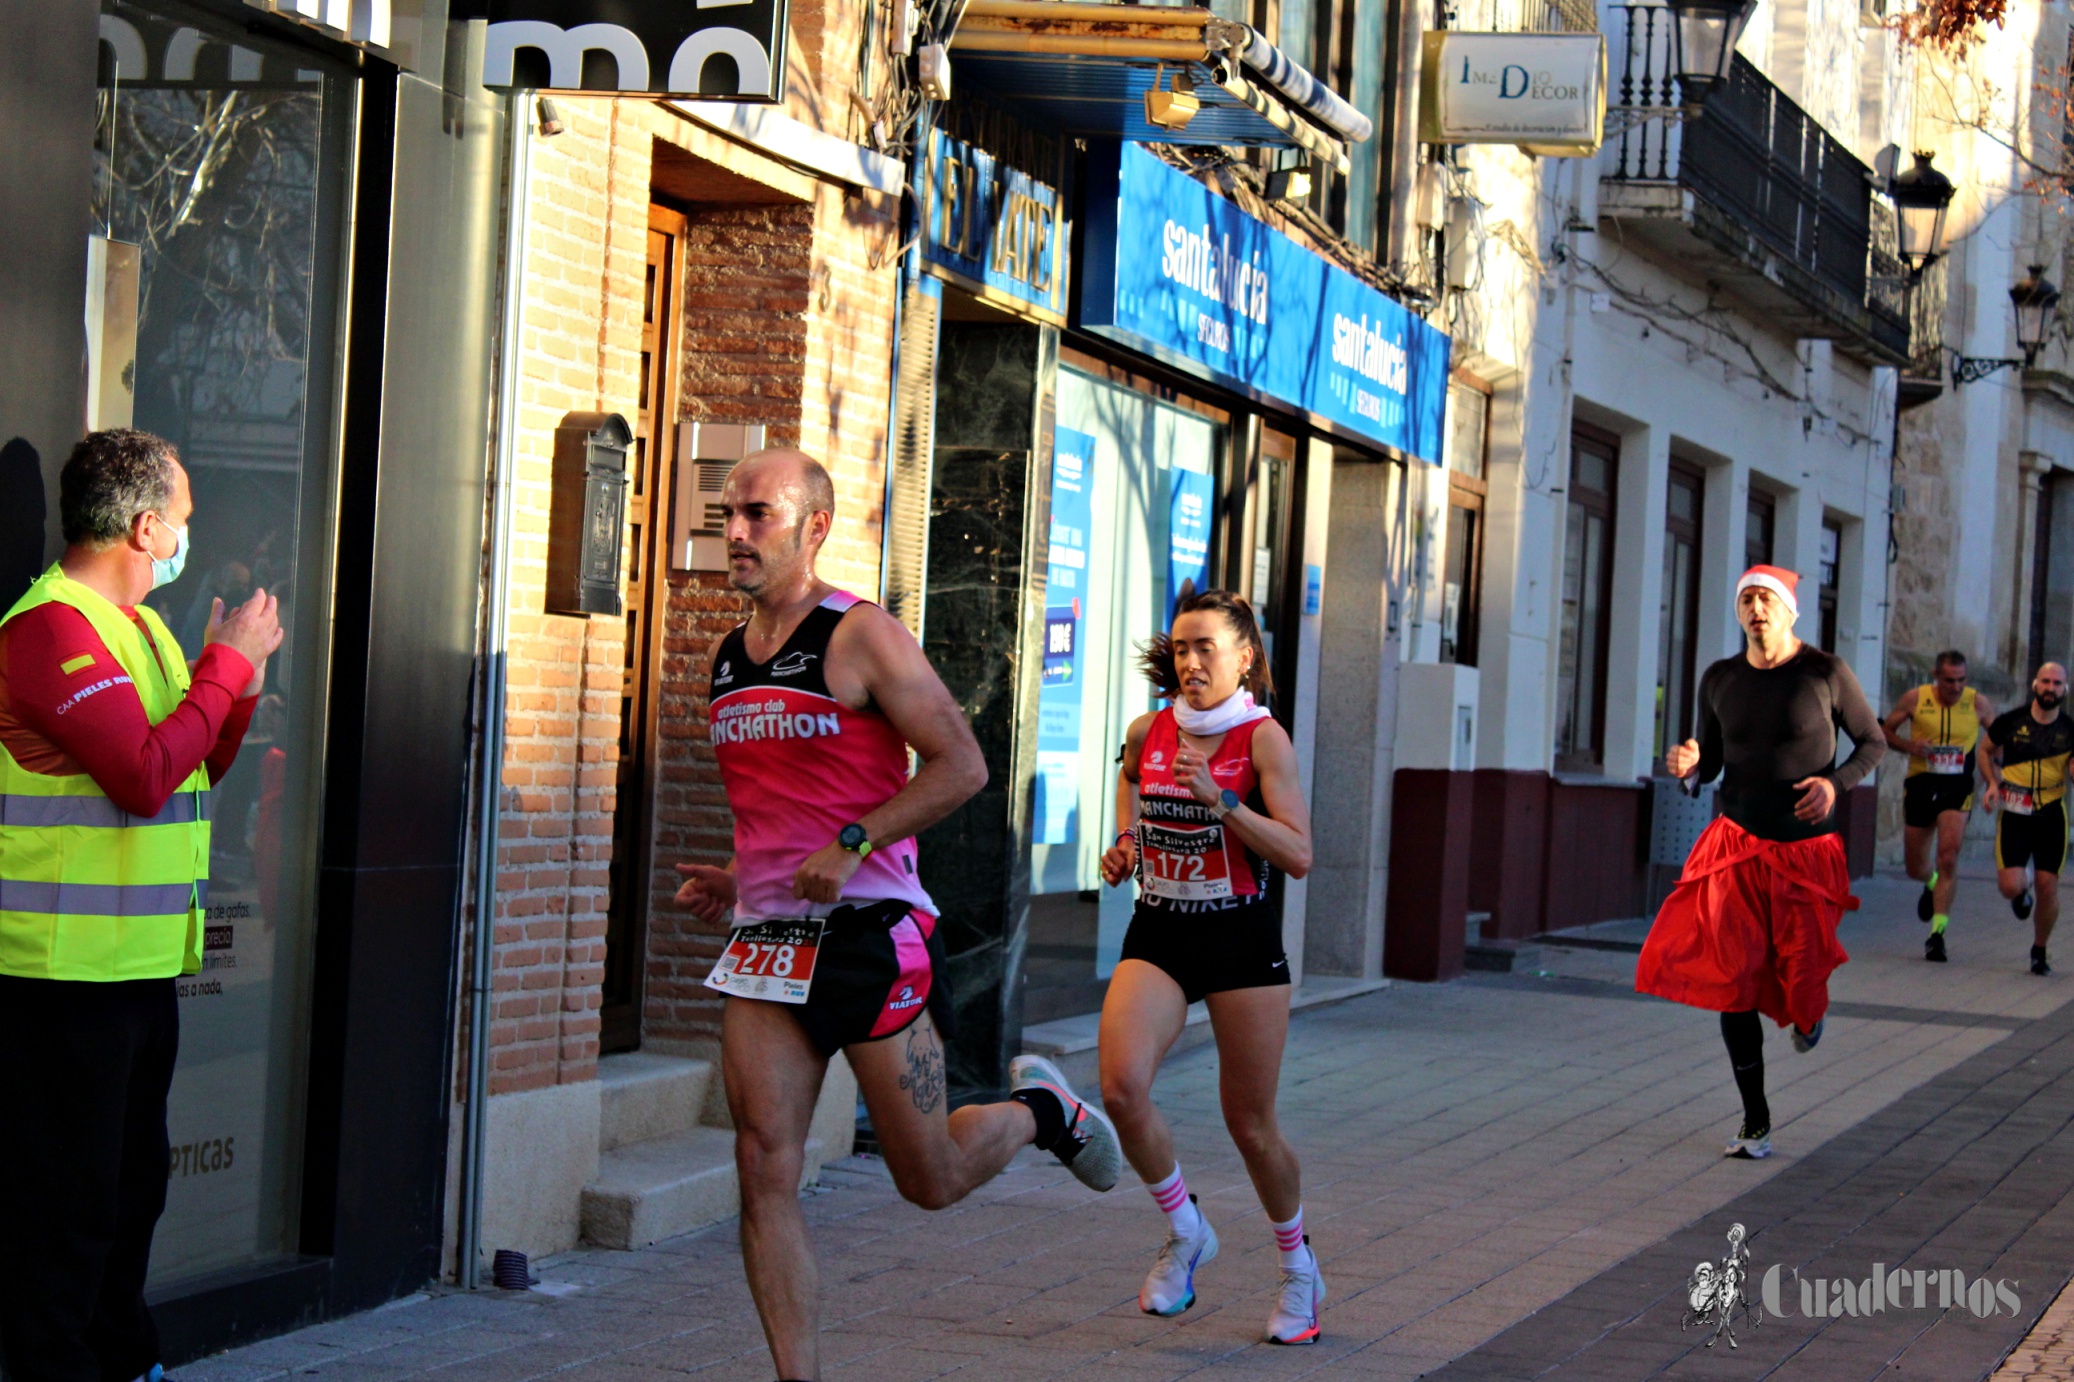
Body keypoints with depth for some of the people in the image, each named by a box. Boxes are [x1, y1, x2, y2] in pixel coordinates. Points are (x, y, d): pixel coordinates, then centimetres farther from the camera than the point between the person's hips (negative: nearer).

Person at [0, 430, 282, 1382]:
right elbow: (146, 775, -25)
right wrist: (227, 663, -15)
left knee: (134, 1179, 19)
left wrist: (235, 675, 6)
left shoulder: (134, 625, 17)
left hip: (140, 963, 10)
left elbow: (198, 769, 22)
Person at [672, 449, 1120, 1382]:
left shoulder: (862, 638, -9)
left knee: (931, 1181, 4)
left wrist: (852, 844, -20)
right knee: (765, 1170, -6)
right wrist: (739, 878, 10)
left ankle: (1041, 1112, 35)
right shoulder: (727, 658, 13)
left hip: (870, 931, -6)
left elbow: (961, 766, -12)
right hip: (768, 941, 6)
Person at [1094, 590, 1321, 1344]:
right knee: (1121, 1086, -20)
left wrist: (1220, 800, -24)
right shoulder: (1148, 731, 2)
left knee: (1251, 1122, 4)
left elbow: (1299, 856, -15)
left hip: (1241, 938, -3)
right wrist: (1125, 842, 5)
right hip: (1157, 933, 3)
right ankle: (1185, 1231, 6)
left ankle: (1298, 1267, 30)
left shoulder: (1262, 738, -9)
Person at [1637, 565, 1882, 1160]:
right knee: (1731, 980, -7)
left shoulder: (1825, 673, -6)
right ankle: (1755, 1122, 6)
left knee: (1801, 986, -6)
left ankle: (1808, 1015, 37)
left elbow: (1872, 742, 4)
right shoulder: (1720, 680, 4)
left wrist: (1836, 782, -15)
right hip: (1737, 843, 2)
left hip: (1807, 849, -2)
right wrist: (1689, 766, -10)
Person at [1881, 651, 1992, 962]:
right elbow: (1885, 730, 7)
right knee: (1916, 869, 10)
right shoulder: (1915, 698, -4)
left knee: (1948, 857, -19)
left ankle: (1937, 932, -15)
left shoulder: (1977, 703, -3)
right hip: (1920, 784, 1)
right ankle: (1932, 884, 49)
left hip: (1957, 787, -1)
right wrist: (1908, 746, -14)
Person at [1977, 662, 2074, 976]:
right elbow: (1985, 750, 13)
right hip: (2013, 815, -1)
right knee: (2010, 886, -11)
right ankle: (2023, 892, 29)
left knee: (2048, 886, -3)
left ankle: (2039, 951, 19)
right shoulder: (2010, 722, -2)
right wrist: (1992, 783, -2)